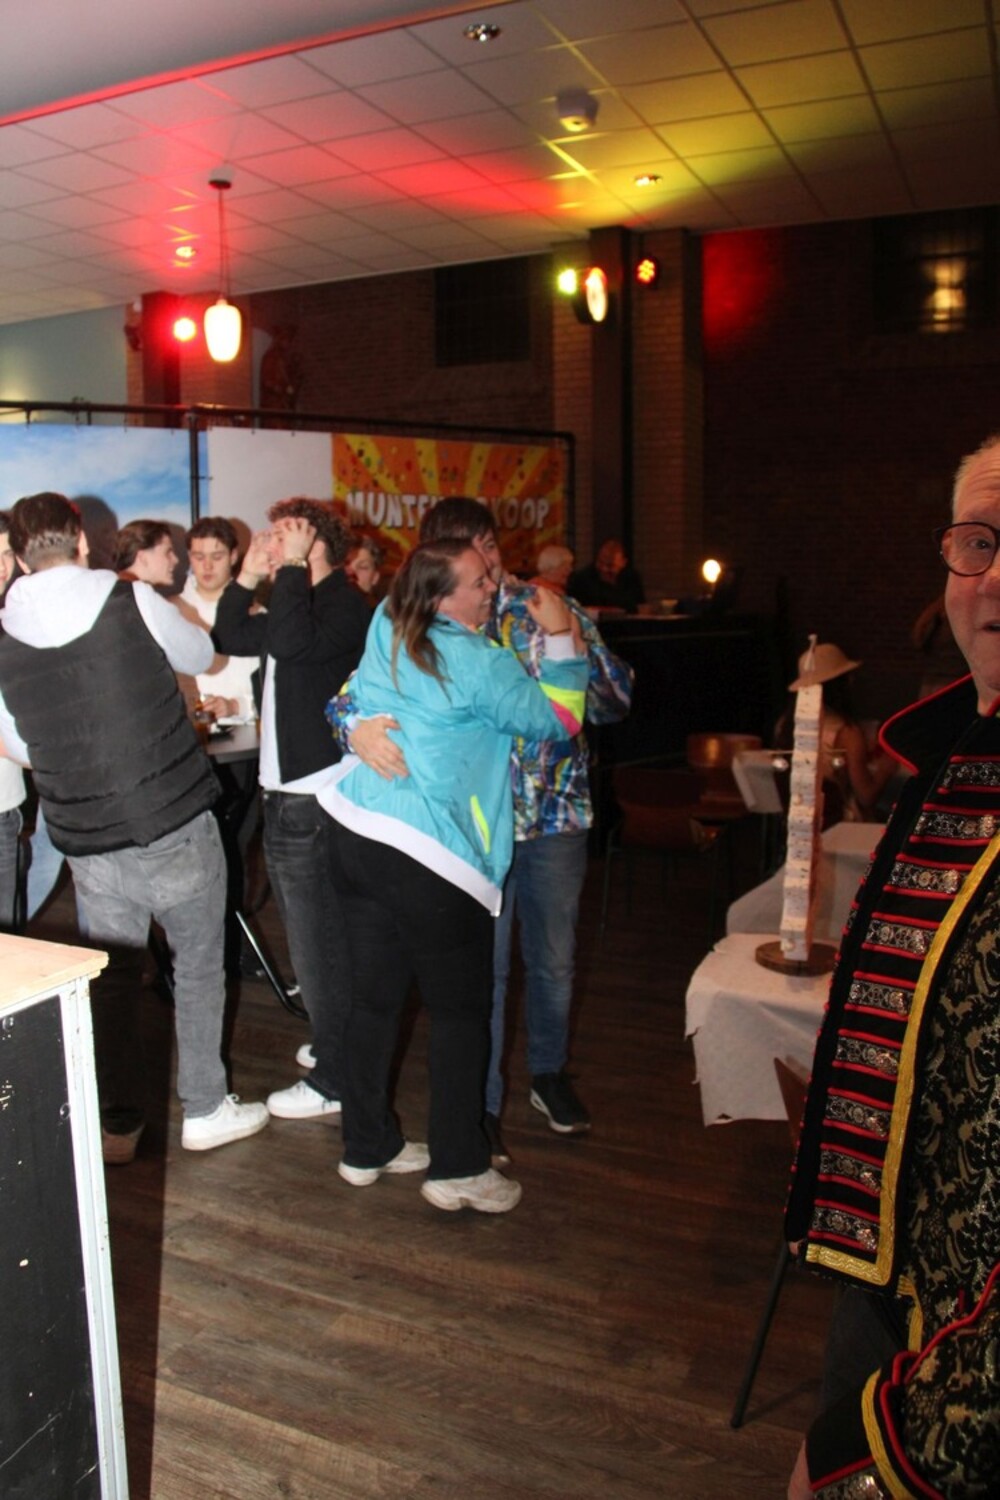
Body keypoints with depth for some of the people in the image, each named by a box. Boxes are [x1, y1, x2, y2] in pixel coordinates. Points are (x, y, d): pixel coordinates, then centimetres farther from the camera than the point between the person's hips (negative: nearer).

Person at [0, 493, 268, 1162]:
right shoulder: (133, 603, -11)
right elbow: (201, 655, 7)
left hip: (86, 841, 3)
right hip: (174, 828, -3)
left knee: (112, 976, 16)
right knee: (198, 962, 12)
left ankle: (118, 1125, 25)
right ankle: (205, 1109, 22)